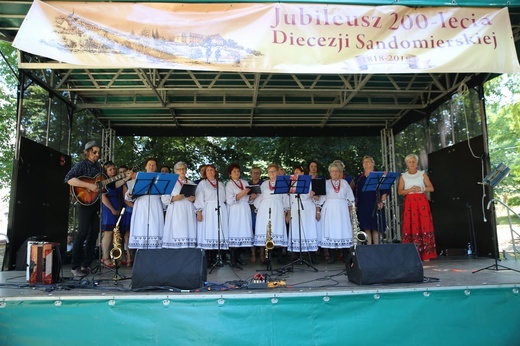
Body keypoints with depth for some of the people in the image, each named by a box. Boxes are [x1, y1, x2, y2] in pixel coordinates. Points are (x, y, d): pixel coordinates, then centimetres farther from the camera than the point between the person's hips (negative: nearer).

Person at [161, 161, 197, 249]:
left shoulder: (191, 183, 19)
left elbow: (196, 197, 18)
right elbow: (164, 198, 2)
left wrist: (193, 199, -3)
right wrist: (174, 198, -13)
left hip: (188, 212, 3)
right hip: (175, 212, -2)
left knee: (188, 232, -6)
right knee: (176, 232, -10)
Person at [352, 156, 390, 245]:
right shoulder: (359, 178, 15)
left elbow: (385, 190, -1)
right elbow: (355, 192, 16)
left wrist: (382, 202, -11)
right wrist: (355, 204, 8)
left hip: (375, 206, -3)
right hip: (362, 206, 3)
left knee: (375, 227, -5)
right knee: (366, 228, 2)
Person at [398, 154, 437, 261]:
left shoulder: (422, 174, 10)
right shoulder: (403, 176, 10)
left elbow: (431, 188, 5)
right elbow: (399, 191, 3)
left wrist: (421, 189, -10)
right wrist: (410, 190, -12)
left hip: (422, 202, 0)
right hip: (409, 203, 0)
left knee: (424, 226, -7)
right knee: (410, 227, -6)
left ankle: (425, 254, -3)